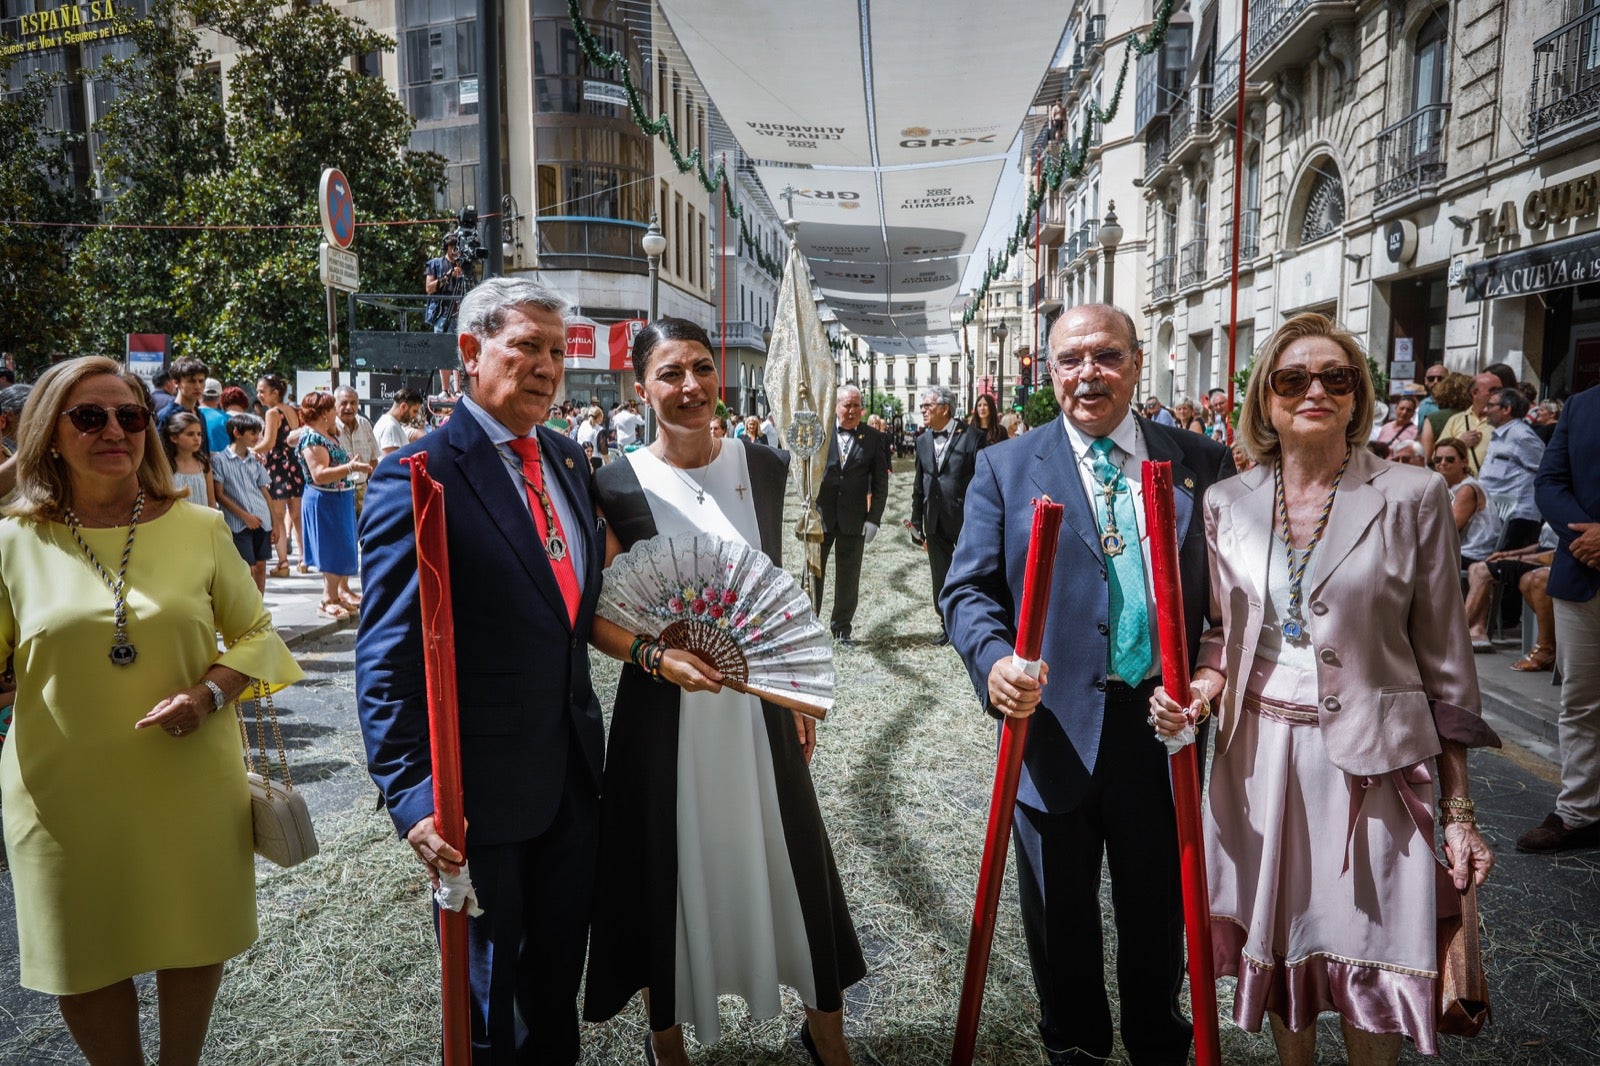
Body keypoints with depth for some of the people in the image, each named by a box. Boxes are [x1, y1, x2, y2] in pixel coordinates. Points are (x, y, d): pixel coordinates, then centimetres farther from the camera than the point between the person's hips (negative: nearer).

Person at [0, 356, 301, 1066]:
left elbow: (256, 633, 3)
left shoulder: (200, 529, -3)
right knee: (82, 965, 14)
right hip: (67, 797, 0)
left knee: (197, 942, 16)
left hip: (192, 785, 0)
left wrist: (209, 693, -14)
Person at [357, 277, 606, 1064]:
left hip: (574, 776, 6)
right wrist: (412, 794, -21)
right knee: (488, 998, 17)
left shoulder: (570, 460, 6)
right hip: (479, 786, -6)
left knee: (560, 970, 24)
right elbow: (389, 658, -17)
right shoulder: (418, 475, -16)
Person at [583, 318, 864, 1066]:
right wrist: (654, 656, -23)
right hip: (664, 707, -2)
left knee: (787, 863, 13)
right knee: (671, 871, 12)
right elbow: (597, 614, -5)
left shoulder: (762, 468, 0)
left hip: (758, 703, 3)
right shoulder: (617, 486, -9)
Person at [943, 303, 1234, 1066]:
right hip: (1054, 726, -1)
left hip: (1166, 721, 1)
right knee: (1061, 917, 17)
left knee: (1159, 909, 20)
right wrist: (995, 660, -23)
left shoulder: (1202, 464, 2)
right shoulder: (1005, 468, 0)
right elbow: (969, 588, -4)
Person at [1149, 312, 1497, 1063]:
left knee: (1367, 965, 6)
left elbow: (1444, 665, -3)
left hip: (1371, 766, -2)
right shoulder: (1226, 502, 2)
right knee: (1275, 942, 16)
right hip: (1258, 756, 3)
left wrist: (1459, 812, -2)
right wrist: (1200, 689, -11)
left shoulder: (1412, 498, -5)